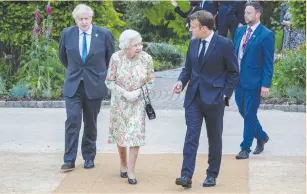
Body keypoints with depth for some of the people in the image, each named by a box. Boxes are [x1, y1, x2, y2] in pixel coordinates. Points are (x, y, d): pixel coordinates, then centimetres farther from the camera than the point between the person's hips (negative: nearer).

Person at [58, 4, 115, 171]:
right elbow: (62, 56, 17)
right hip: (73, 85, 0)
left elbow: (111, 57, 10)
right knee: (72, 120, -9)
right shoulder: (67, 33, -1)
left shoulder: (104, 34, -5)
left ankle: (89, 157, 21)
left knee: (90, 123, 8)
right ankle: (69, 160, -5)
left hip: (94, 85, 0)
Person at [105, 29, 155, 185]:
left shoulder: (146, 58, -13)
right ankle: (123, 164, 34)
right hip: (120, 102, 0)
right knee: (120, 133, 13)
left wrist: (139, 92, -19)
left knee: (136, 135, -7)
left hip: (138, 103, 0)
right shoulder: (116, 58, -15)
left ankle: (131, 171, 1)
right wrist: (124, 93, -20)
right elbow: (109, 81, -8)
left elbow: (151, 81, -2)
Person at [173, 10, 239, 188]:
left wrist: (225, 94, -11)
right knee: (191, 136, -5)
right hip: (194, 97, 4)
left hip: (214, 98, -4)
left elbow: (234, 72, -4)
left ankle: (212, 175, 19)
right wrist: (181, 81, -3)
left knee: (214, 138, 8)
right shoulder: (193, 43, 7)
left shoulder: (225, 44, -9)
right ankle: (186, 176, -9)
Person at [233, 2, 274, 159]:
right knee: (244, 112, 15)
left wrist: (266, 84, -15)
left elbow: (268, 62, -11)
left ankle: (245, 148, 11)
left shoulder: (266, 35, -11)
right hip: (238, 80, 7)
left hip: (253, 82, -7)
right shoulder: (240, 31, 8)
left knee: (249, 115, 1)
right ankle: (261, 136, 35)